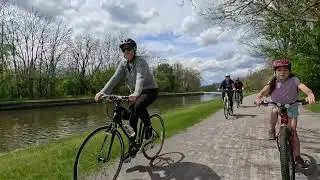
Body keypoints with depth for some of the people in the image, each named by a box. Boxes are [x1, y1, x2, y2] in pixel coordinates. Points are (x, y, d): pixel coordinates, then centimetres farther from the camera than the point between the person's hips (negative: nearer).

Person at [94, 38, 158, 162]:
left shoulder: (141, 61, -19)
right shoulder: (123, 64, -1)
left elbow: (140, 78, -37)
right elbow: (115, 78, -14)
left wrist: (136, 93, -56)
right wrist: (103, 92, -30)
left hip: (150, 91, -6)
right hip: (137, 93, 6)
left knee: (139, 106, -36)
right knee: (132, 120, 0)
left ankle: (149, 129, -10)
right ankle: (132, 150, 15)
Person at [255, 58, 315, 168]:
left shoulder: (293, 80, -22)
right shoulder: (273, 82, -18)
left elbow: (303, 87, -40)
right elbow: (263, 91, -32)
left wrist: (310, 94, -64)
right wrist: (258, 98, -55)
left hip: (291, 107, -1)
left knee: (293, 131, -8)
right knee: (275, 111, -36)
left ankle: (297, 156, 4)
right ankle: (272, 130, -9)